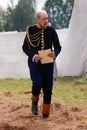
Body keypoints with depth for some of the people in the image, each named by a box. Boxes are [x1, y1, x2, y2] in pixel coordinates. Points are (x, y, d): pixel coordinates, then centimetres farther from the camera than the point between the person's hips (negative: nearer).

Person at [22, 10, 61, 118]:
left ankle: (46, 114, 18)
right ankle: (35, 101, 11)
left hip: (48, 63, 2)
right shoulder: (31, 30, -4)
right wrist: (33, 55, -19)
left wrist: (54, 53, -19)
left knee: (48, 89, 3)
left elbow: (58, 46, 4)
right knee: (37, 84, -22)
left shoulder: (51, 31, -1)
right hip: (35, 62, -2)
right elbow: (25, 47, -1)